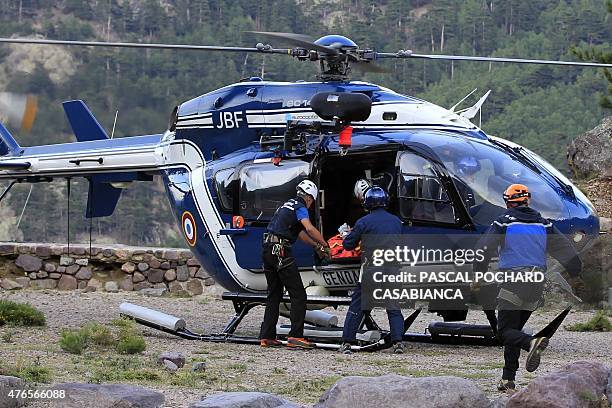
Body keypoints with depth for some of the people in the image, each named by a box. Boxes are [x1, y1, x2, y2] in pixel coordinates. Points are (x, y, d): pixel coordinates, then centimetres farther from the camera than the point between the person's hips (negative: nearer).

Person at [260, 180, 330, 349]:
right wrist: (324, 245, -10)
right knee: (298, 295, -6)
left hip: (268, 251, 9)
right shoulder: (300, 207, -3)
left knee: (274, 295, 15)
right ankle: (295, 336, -12)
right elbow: (310, 229, -22)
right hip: (280, 251, -9)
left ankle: (267, 337, 13)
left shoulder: (287, 205, 25)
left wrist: (316, 246, 42)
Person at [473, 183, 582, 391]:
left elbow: (484, 249, -3)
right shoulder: (544, 224, 12)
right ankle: (508, 378, 11)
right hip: (537, 285, 5)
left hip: (513, 282, -5)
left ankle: (532, 343, -35)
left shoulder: (503, 222, -1)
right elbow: (565, 249, 9)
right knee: (514, 329, 16)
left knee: (505, 331, -4)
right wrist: (577, 274, 11)